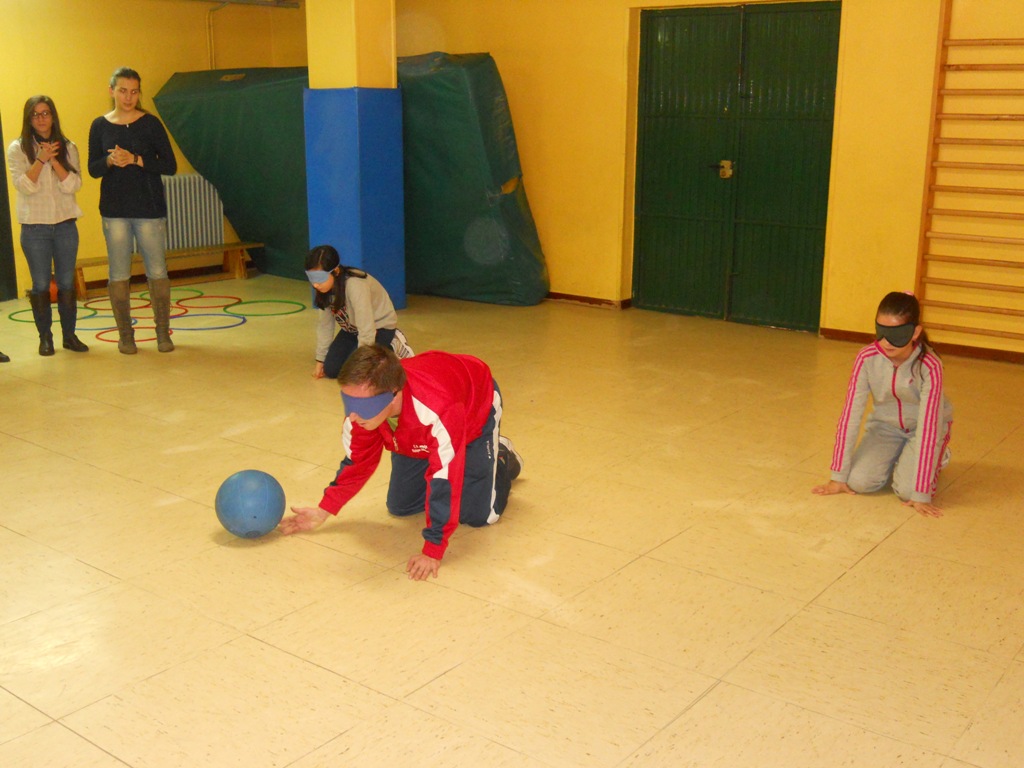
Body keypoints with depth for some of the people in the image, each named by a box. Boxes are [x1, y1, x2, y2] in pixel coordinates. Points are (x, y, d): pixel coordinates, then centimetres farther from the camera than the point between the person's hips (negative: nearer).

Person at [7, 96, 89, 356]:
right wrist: (41, 159, -19)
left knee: (67, 283, 4)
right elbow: (23, 185, -9)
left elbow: (73, 185, -4)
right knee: (41, 285, 1)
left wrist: (54, 161, -16)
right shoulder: (17, 148, 2)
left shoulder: (68, 148, 7)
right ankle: (45, 337, 11)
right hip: (34, 226, -1)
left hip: (65, 224, 2)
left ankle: (69, 335, 15)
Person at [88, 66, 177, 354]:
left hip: (149, 208, -2)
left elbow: (170, 166, -4)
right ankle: (125, 335, 12)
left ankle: (163, 332, 11)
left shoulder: (150, 124, 1)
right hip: (114, 210, 2)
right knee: (118, 275, 3)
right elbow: (93, 169, 7)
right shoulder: (100, 126, 7)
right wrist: (110, 161, -14)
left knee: (157, 272, -1)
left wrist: (135, 160, -16)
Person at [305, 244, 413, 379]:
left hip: (379, 326, -6)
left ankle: (393, 347, 2)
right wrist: (320, 360, -2)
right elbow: (324, 324, -4)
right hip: (352, 329, 7)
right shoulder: (324, 288, -13)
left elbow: (366, 330, -33)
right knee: (331, 370, -7)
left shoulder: (355, 286, -35)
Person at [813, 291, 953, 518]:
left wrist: (921, 495, -35)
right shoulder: (867, 358, -24)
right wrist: (838, 477, -20)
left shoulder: (929, 366, -31)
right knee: (859, 481, -21)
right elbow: (850, 415, -21)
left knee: (907, 490, -24)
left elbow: (928, 426, -33)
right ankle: (894, 459, 14)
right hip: (886, 424, 2)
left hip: (920, 427, -2)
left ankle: (937, 458, 11)